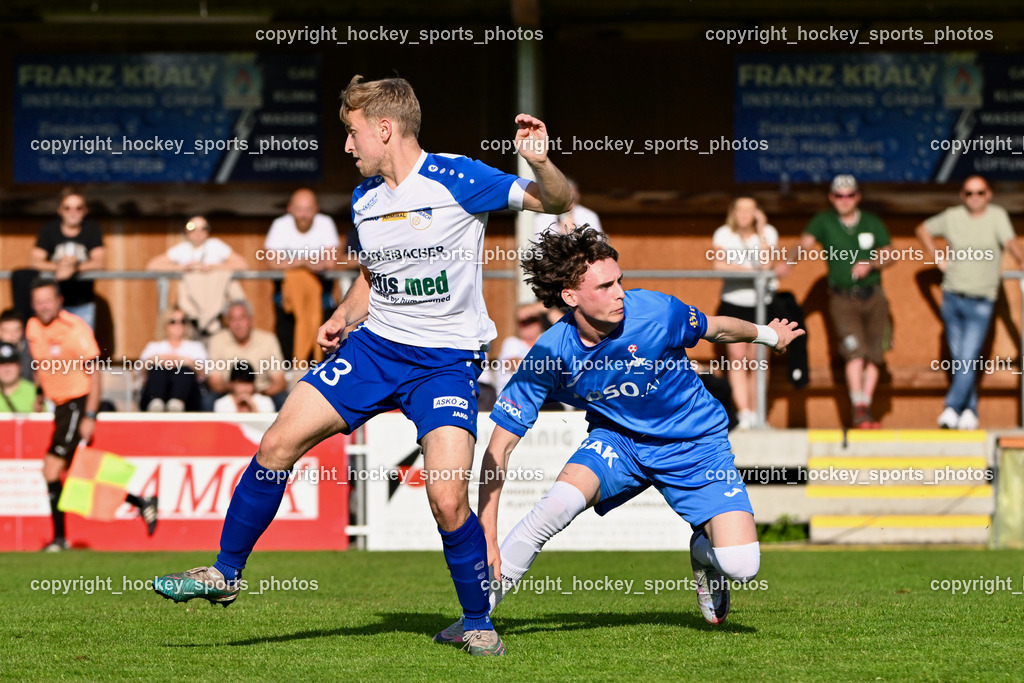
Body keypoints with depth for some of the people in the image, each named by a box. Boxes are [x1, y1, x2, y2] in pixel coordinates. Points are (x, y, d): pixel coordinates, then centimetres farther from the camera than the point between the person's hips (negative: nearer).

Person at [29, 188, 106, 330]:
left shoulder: (92, 229, 2)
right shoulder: (49, 229, 2)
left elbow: (100, 262, -7)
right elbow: (35, 261, -6)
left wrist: (75, 268, -24)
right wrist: (57, 267, -26)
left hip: (83, 303, 0)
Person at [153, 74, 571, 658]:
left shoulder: (457, 180, -13)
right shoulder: (364, 200, 7)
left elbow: (556, 203, -14)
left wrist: (540, 164, -35)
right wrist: (343, 317, 6)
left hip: (447, 360, -6)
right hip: (376, 346, 6)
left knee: (449, 500, -19)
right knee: (279, 443, -3)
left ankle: (478, 623, 5)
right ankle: (225, 574, 12)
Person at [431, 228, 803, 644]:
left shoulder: (656, 312, -26)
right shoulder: (549, 356, -23)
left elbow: (715, 329, -1)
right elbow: (499, 447, -19)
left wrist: (768, 335, 17)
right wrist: (487, 536, -26)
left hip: (694, 444, 0)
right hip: (618, 439, 0)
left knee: (741, 566, -18)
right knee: (560, 503, -31)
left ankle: (704, 550, 21)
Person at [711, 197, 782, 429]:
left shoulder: (768, 233, -2)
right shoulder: (723, 234, 0)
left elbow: (765, 264, -16)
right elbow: (718, 264, -13)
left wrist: (760, 231, -16)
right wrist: (747, 269, -14)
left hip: (762, 303, 0)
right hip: (734, 303, 0)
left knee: (755, 360, 0)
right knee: (737, 357, -11)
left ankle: (755, 415, 9)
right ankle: (743, 413, -14)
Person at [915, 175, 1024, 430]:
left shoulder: (997, 216, -5)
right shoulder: (952, 217, 4)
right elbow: (923, 230, 21)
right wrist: (938, 258, 10)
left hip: (980, 303, -4)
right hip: (952, 298, 4)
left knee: (968, 359, -13)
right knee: (959, 358, 8)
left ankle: (952, 408, -11)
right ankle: (970, 409, 18)